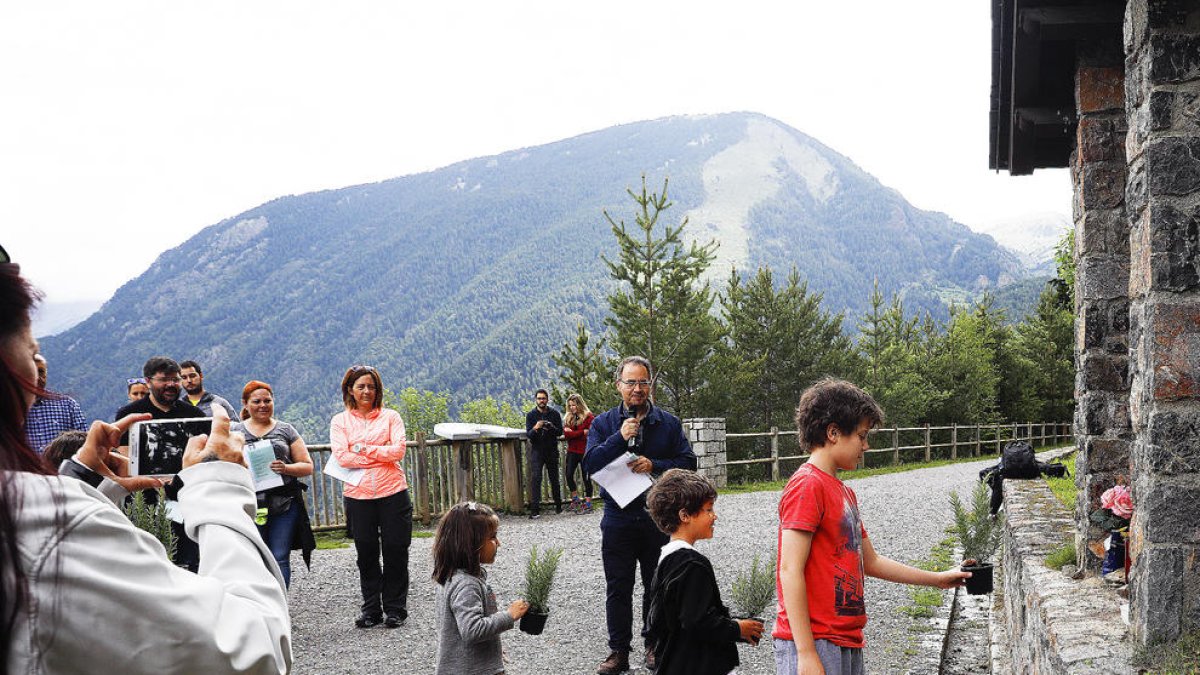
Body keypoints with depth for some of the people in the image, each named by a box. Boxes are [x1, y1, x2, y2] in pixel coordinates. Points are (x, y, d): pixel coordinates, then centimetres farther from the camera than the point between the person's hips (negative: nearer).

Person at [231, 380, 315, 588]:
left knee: (280, 559, -2)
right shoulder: (234, 432, 12)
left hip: (284, 505, 0)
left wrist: (286, 468, -10)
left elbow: (307, 466, 10)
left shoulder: (286, 430, 12)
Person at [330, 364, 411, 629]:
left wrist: (362, 449, -9)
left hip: (393, 493, 0)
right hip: (358, 496, 0)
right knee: (366, 555, 7)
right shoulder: (340, 421, 6)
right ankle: (371, 610, 19)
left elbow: (398, 450, -7)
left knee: (395, 552, 3)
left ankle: (395, 609, 15)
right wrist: (381, 455, -8)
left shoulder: (391, 417, 6)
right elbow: (342, 457, -8)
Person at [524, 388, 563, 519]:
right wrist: (535, 428, -28)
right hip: (536, 450, -1)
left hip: (552, 450, 1)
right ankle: (535, 509, -13)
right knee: (535, 478, -11)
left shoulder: (554, 414, 2)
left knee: (554, 478, 9)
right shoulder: (530, 415, 0)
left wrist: (551, 427, -21)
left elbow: (560, 431, -1)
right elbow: (528, 434, -7)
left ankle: (558, 505, 24)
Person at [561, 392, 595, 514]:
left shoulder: (589, 417, -8)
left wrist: (572, 433, -13)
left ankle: (588, 504, 9)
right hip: (572, 451, 6)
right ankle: (575, 500, 20)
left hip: (585, 451, -6)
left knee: (586, 477, 1)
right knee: (569, 475, 3)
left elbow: (588, 435, -16)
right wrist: (582, 432, -13)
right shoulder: (568, 418, 10)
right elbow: (566, 433, -4)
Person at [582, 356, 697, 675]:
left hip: (658, 519, 0)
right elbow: (590, 464, -8)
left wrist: (654, 465, -16)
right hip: (618, 519, 0)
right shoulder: (603, 423, 3)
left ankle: (654, 645, 24)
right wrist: (620, 438, -19)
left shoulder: (669, 422, 2)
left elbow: (688, 463, -2)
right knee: (618, 588, 5)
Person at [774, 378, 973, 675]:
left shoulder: (844, 492, 17)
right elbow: (790, 570, -18)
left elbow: (870, 561, 26)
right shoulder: (807, 485, -12)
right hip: (815, 643, -9)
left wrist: (936, 579, 27)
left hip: (846, 642, 9)